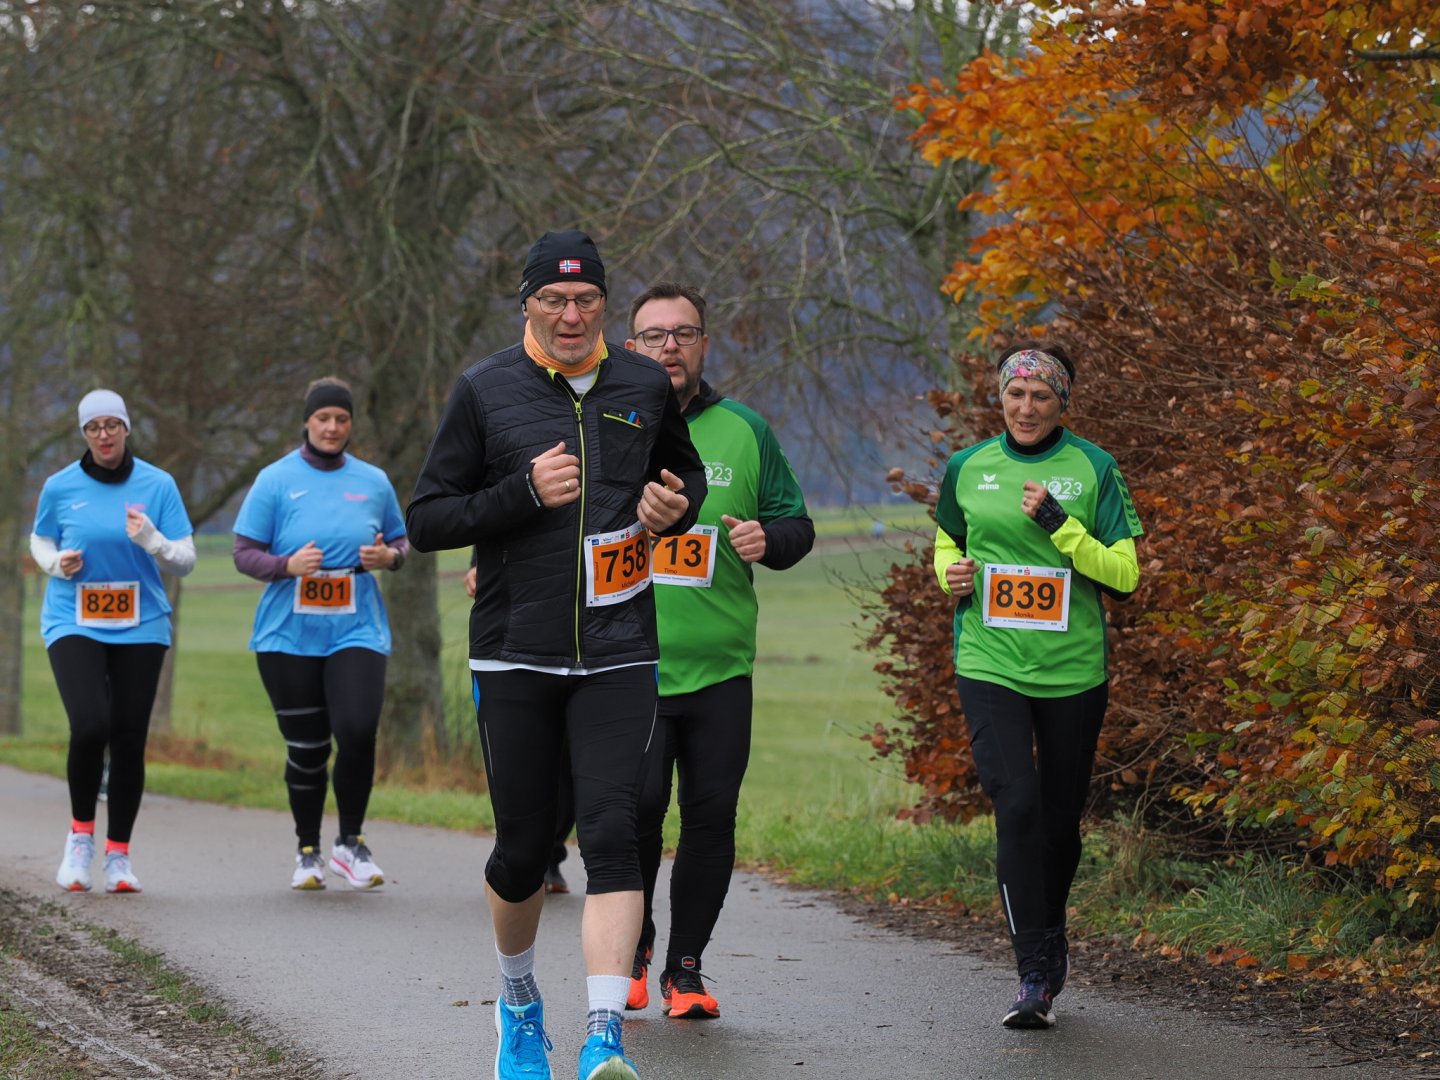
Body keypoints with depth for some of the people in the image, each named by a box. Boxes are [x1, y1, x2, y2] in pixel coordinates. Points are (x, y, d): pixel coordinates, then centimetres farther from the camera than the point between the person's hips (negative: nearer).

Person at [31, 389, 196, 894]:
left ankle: (118, 855, 15)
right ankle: (81, 833, 5)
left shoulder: (158, 485, -1)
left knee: (129, 739, 1)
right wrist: (56, 563, -5)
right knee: (90, 727, -20)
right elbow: (40, 540, 17)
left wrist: (152, 541, -20)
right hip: (73, 623, -1)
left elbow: (185, 562, 1)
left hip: (140, 626, 1)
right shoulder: (60, 487, 0)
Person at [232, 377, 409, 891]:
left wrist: (389, 555, -5)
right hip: (288, 636, -1)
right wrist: (287, 565, -18)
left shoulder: (373, 482, 8)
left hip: (357, 631, 1)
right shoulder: (275, 480, 1)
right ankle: (307, 852, 23)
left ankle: (350, 842, 2)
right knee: (306, 747, 3)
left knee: (357, 730, -18)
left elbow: (400, 542, 19)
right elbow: (244, 554, 0)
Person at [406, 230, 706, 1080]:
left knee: (611, 833, -13)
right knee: (523, 847, 5)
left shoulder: (644, 387, 7)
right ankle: (520, 1001, 32)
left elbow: (685, 468, 25)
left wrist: (678, 505, 1)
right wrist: (525, 493, -15)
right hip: (515, 657, -1)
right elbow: (426, 520, -1)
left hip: (618, 657, 1)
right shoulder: (486, 391, 0)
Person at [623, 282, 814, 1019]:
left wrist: (769, 539, -6)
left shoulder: (745, 432, 9)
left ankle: (685, 967, 14)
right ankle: (630, 946, 13)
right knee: (634, 807, -11)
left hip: (719, 668, 2)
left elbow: (796, 523, 14)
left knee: (711, 815, 0)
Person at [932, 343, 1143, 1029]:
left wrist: (1058, 523, -17)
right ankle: (1034, 974, -14)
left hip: (1073, 670, 0)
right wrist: (951, 574, 0)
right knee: (1016, 807, -16)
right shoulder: (967, 469, 6)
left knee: (1060, 818, 10)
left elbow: (1124, 574, -6)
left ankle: (1050, 935, 38)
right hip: (990, 664, 0)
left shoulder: (1092, 470, -2)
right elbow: (948, 540, 23)